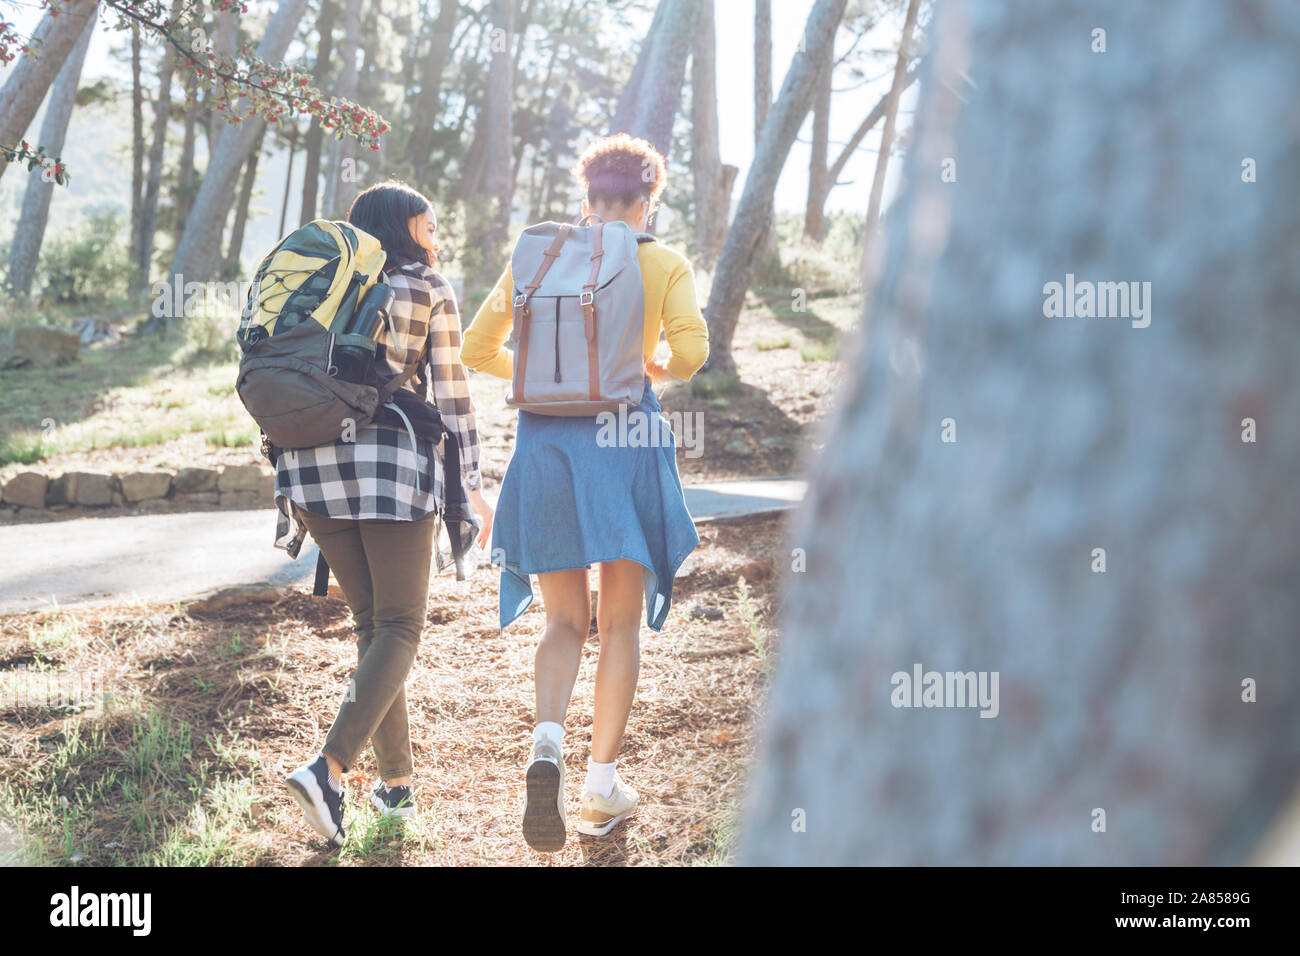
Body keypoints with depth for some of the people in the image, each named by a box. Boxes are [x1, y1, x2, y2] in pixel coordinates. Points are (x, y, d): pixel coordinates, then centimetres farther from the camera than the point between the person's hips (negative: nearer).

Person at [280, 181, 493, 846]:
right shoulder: (432, 293, 3)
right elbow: (452, 397, 0)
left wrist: (292, 486, 16)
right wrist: (472, 487, 6)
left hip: (315, 465, 5)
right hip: (395, 465, -5)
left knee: (371, 624, 15)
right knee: (399, 629, -1)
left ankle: (397, 781, 15)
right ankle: (329, 768, -20)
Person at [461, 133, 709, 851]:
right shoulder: (665, 263, 5)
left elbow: (477, 349, 13)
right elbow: (690, 348, -9)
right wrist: (663, 371, 13)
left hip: (545, 438, 2)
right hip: (625, 433, -2)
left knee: (564, 621, 11)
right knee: (620, 624, 11)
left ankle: (548, 744, -17)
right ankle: (602, 784, 7)